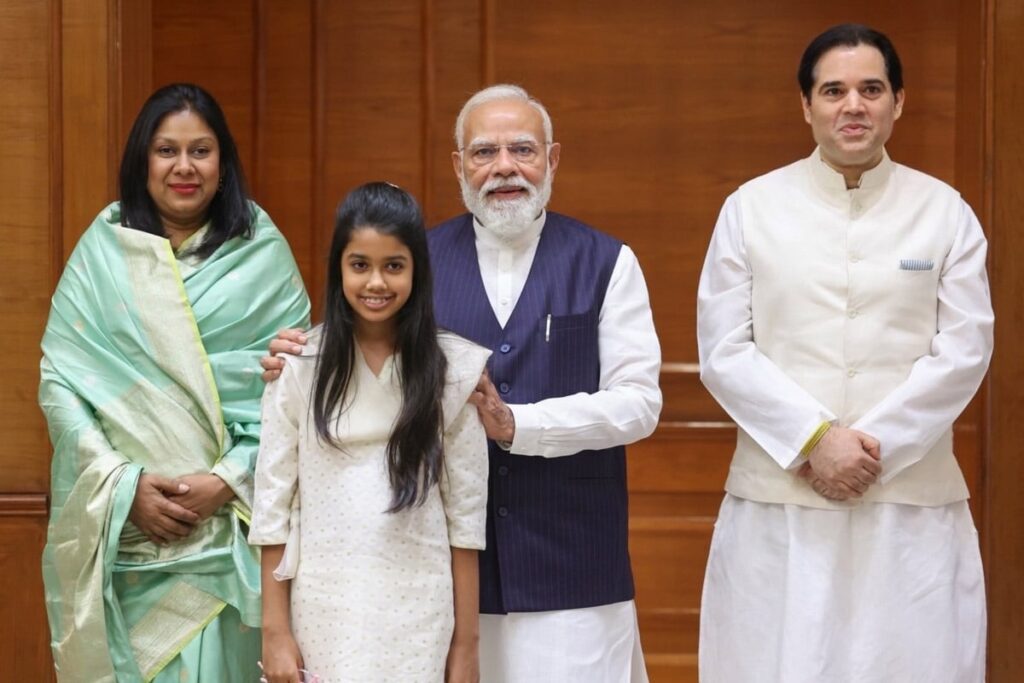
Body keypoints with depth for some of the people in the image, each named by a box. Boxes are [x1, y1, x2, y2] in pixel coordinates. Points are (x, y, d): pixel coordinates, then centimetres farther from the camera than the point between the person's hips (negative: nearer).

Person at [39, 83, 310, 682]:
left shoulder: (263, 255, 2)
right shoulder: (100, 251, 5)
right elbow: (58, 381, 1)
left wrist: (228, 481, -12)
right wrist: (125, 484, -10)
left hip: (228, 528, -1)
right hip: (118, 530, 1)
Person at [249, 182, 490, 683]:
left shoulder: (452, 369, -2)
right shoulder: (299, 364, -2)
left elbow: (466, 511, 0)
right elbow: (273, 501, 0)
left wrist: (466, 643, 0)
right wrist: (275, 629, -2)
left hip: (419, 616, 0)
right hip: (322, 609, 0)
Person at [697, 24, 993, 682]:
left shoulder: (945, 210, 5)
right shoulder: (752, 207, 3)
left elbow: (964, 350, -1)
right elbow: (723, 351, -1)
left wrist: (873, 446, -10)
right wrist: (815, 441, -12)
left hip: (913, 502, 1)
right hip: (779, 501, 0)